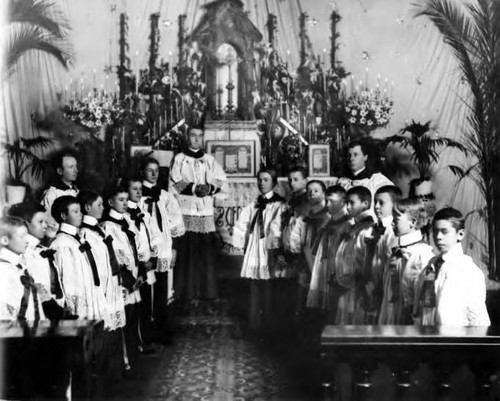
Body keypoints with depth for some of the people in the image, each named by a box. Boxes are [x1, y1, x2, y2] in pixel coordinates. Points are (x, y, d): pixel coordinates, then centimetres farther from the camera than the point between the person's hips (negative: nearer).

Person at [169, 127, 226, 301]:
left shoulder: (209, 159, 16)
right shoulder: (179, 158, 6)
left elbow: (221, 179, 7)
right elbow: (175, 181, -5)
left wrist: (210, 188, -13)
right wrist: (194, 188, -18)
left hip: (206, 210, 3)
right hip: (186, 210, -3)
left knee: (206, 249, 1)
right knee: (188, 249, -6)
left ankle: (207, 291, 8)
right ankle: (188, 291, 0)